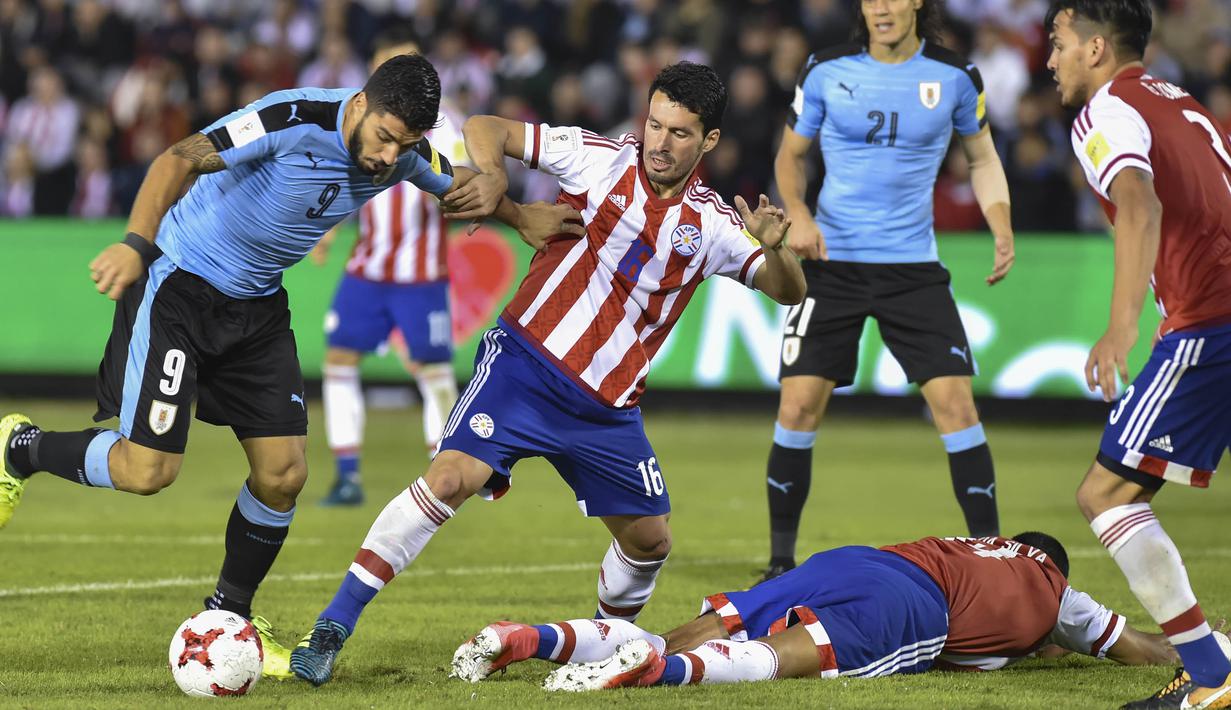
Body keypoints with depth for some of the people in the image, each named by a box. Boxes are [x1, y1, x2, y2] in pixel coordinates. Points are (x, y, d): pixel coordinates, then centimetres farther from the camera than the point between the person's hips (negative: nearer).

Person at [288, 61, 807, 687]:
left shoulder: (712, 225, 3)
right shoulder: (600, 159, -5)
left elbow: (788, 292, 0)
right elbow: (483, 129, -1)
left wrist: (773, 248, -22)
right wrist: (492, 178, -23)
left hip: (608, 404, 4)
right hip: (526, 360, -4)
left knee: (649, 539, 5)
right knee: (452, 477, -23)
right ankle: (330, 630, -20)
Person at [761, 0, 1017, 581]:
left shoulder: (955, 76, -1)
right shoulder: (825, 71, -1)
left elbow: (982, 160, 13)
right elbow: (790, 155, 10)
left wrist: (1002, 228, -3)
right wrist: (797, 215, -9)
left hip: (913, 265, 0)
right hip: (832, 263, 0)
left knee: (956, 405, -9)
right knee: (798, 406, -6)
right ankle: (781, 561, 9)